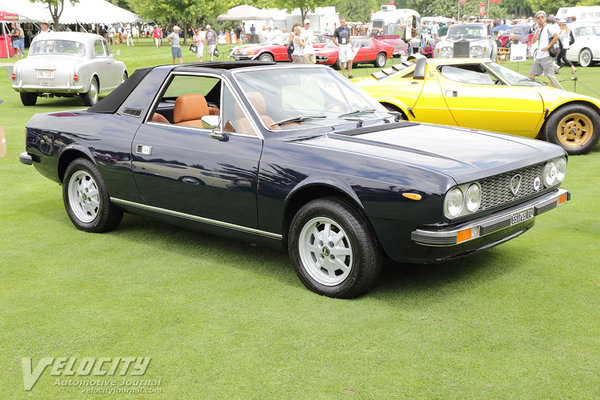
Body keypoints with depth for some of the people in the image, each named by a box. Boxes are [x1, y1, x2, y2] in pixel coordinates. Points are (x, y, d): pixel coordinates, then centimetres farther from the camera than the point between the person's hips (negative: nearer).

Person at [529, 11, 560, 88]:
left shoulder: (549, 27, -2)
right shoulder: (538, 29, 20)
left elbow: (556, 36, -16)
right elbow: (533, 42, 10)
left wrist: (548, 47, -15)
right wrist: (537, 31, -1)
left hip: (547, 56, -8)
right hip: (538, 57, 8)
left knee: (550, 77, -11)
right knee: (531, 77, 7)